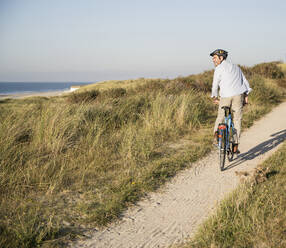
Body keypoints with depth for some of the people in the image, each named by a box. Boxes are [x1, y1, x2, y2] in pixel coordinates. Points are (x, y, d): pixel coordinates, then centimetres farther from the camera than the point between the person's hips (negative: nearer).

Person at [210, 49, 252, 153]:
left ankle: (216, 135, -3)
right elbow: (245, 81, 17)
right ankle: (235, 146, 4)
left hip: (225, 96, -3)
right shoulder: (236, 67, 20)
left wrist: (214, 98, 18)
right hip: (238, 94, 3)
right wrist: (246, 96, 17)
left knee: (220, 117, 15)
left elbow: (215, 85, 5)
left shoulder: (219, 69, 4)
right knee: (237, 119, 5)